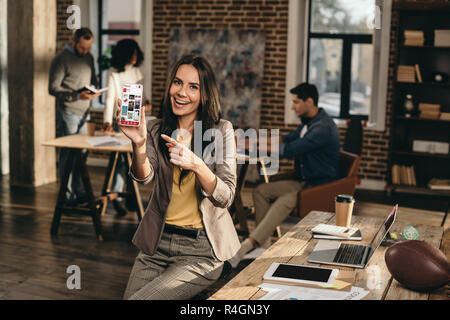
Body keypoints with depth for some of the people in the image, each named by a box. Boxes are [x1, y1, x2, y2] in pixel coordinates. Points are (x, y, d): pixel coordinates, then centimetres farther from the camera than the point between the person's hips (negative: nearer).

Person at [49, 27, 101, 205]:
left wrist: (95, 90, -1)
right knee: (68, 153, -4)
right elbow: (53, 88, -12)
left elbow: (93, 79, 24)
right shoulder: (61, 60, -9)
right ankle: (68, 195, 2)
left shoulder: (89, 58, 13)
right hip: (68, 112, -7)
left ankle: (79, 191, 18)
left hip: (84, 111, 7)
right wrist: (77, 95, -23)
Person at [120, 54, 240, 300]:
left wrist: (196, 164, -31)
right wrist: (138, 144, -36)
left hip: (201, 250, -3)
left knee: (138, 299, -17)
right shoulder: (156, 129, 3)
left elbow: (225, 197, -14)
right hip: (157, 243, 4)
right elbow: (144, 177, -15)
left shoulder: (221, 131, -5)